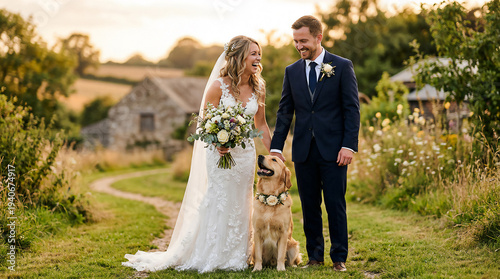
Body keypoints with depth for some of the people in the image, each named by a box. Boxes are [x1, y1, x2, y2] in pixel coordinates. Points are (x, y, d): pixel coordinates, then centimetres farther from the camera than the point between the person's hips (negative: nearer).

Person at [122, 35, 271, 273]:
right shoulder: (219, 85, -13)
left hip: (245, 153, 5)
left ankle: (236, 257, 21)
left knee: (240, 206, 10)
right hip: (220, 153, -5)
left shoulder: (258, 88, 2)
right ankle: (209, 258, 11)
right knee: (217, 204, -1)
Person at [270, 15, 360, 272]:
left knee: (335, 205, 0)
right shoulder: (292, 71, 10)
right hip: (303, 151, 3)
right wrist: (276, 147, 3)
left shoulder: (342, 67, 0)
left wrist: (349, 145, -12)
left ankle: (339, 258, 9)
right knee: (309, 206, 7)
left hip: (333, 150, -3)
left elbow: (352, 109, -3)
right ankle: (315, 255, 17)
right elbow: (284, 112, 11)